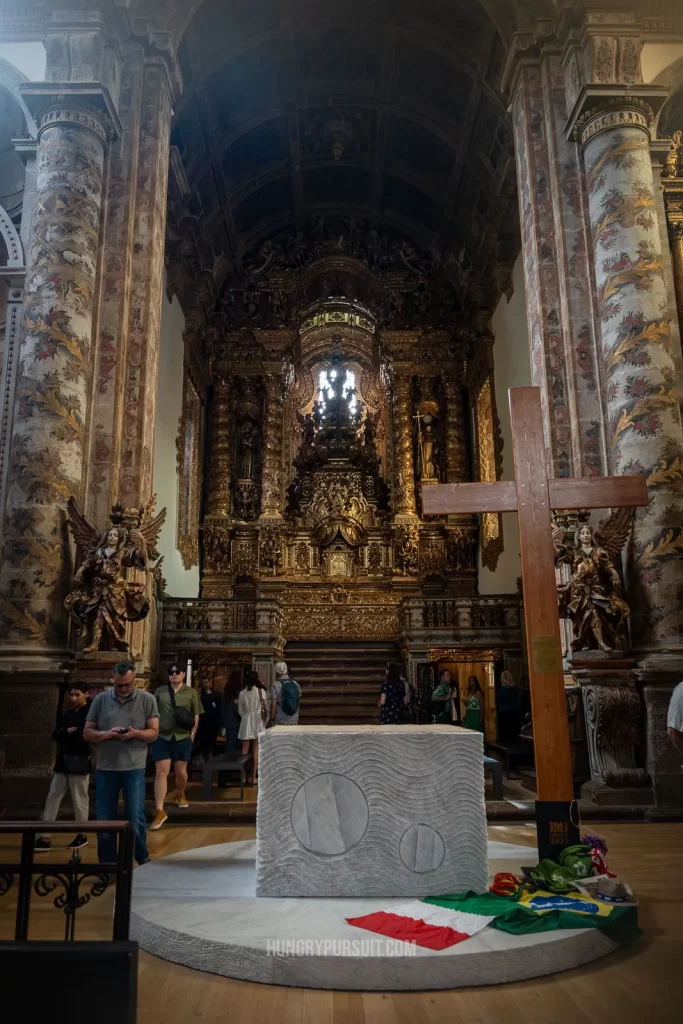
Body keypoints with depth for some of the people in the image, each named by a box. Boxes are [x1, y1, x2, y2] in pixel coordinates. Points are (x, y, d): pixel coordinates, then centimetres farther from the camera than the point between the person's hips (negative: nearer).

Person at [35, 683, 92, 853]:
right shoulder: (69, 713, 13)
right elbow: (55, 734, 6)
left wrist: (65, 734, -10)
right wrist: (68, 732, -12)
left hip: (80, 763, -7)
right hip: (64, 761, 7)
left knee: (79, 801, 4)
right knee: (52, 797, 5)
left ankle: (82, 836, 19)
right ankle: (44, 838, 8)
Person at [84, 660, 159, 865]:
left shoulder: (147, 699, 0)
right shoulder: (101, 699, 4)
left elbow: (153, 733, -1)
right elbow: (87, 733, 5)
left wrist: (134, 733, -21)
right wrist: (107, 734, -15)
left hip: (134, 769, -2)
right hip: (105, 769, 2)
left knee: (135, 819, 1)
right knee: (104, 820, 10)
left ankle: (143, 860, 22)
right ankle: (107, 863, 26)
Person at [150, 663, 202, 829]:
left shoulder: (191, 692, 3)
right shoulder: (160, 691, 6)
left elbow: (196, 715, 5)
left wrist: (192, 734, -3)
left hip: (182, 738, 0)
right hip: (162, 737, 0)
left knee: (181, 772, 12)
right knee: (161, 772, -6)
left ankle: (180, 795, 42)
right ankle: (159, 811, -6)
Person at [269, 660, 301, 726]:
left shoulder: (275, 685, -10)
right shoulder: (296, 684, 4)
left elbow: (273, 704, -13)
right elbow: (299, 702, 11)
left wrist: (272, 718, -3)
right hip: (294, 721, 4)